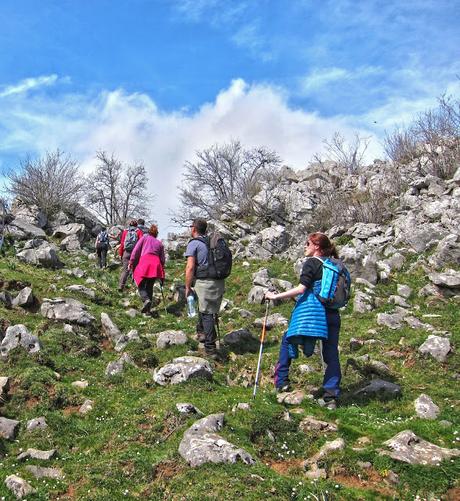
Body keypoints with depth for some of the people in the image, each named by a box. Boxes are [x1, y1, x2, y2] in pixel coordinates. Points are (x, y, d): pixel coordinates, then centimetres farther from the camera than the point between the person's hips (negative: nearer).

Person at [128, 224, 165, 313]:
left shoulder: (145, 237, 16)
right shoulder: (160, 243, 23)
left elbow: (136, 250, 5)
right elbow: (162, 259, 19)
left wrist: (131, 262, 5)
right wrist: (162, 269, 27)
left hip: (144, 260, -3)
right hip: (156, 263, 3)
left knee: (141, 285, 1)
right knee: (150, 286, 11)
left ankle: (146, 299, -26)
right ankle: (148, 309, 7)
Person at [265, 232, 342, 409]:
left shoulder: (311, 263, -6)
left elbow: (301, 289, -15)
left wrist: (276, 296, -12)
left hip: (310, 312, -6)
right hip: (331, 314, 6)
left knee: (287, 341, 12)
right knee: (331, 353, 9)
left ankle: (281, 381, 14)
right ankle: (331, 395, 8)